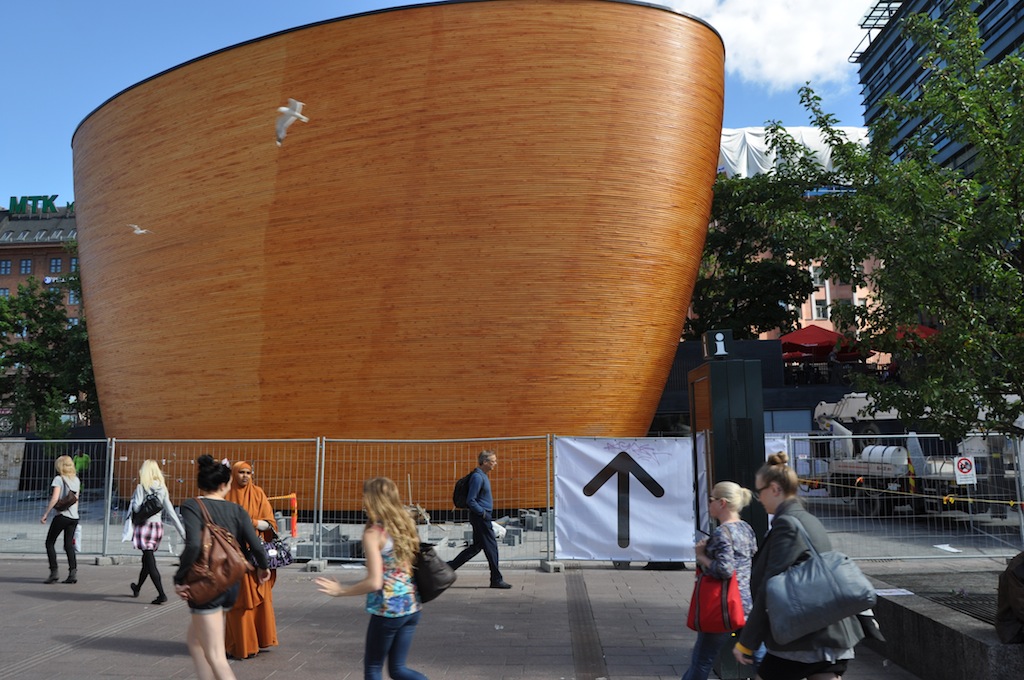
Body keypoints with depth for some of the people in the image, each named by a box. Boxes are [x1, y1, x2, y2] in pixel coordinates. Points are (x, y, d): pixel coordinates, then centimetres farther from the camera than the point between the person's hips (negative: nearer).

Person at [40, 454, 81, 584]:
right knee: (69, 545, 8)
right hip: (74, 516, 6)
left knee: (50, 543, 6)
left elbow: (54, 499, -15)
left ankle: (54, 572, -1)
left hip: (62, 515, -6)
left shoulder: (59, 479, -7)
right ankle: (73, 572, -2)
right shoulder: (76, 480, 13)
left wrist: (45, 514, -10)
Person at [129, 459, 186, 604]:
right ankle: (137, 588, 42)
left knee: (150, 562, -3)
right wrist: (182, 531, 2)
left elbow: (137, 508, -18)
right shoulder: (162, 489, 5)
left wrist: (133, 499, 4)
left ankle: (161, 594, -11)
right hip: (158, 526, 6)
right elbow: (171, 512, 2)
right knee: (147, 559, 22)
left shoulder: (141, 487, -9)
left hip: (144, 526, -6)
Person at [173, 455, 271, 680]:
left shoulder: (192, 506, -9)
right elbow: (256, 546, -3)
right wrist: (263, 567, 18)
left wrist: (180, 579, -13)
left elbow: (193, 545, -25)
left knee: (216, 656, -1)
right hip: (231, 584, 5)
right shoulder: (236, 510, 2)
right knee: (194, 638, 26)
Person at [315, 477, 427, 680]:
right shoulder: (406, 526, 5)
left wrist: (341, 590, -8)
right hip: (412, 606, 7)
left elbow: (374, 582, -20)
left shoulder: (373, 533, -15)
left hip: (388, 610, -6)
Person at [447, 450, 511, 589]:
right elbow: (470, 501, -21)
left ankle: (449, 567, 19)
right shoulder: (477, 477, -18)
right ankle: (496, 580, 5)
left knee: (477, 546, 15)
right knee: (491, 546, -3)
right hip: (480, 517, -10)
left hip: (482, 516, 10)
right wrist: (483, 513, -16)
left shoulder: (483, 476, 13)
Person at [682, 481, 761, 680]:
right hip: (748, 602, 8)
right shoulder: (746, 528, 8)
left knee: (701, 661, 2)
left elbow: (724, 569, -27)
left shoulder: (722, 532, -17)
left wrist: (701, 556, -11)